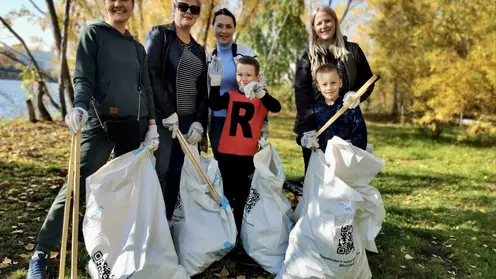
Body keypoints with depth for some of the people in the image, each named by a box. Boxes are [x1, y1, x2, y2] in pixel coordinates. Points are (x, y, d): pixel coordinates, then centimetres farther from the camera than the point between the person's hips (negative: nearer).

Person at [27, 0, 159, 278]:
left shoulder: (137, 47, 16)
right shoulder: (93, 34, 3)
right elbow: (83, 79, -6)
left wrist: (152, 124, 8)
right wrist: (79, 106, -25)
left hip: (134, 124, 5)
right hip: (100, 122, -5)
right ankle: (40, 254, 3)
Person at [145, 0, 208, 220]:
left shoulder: (199, 50, 18)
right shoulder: (159, 34, 3)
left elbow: (203, 91, 13)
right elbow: (151, 74, -9)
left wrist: (200, 122, -1)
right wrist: (167, 112, -14)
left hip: (189, 120, 5)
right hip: (162, 117, -5)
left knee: (176, 173, 4)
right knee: (160, 171, -6)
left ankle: (167, 221, 13)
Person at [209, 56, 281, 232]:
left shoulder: (261, 98, -2)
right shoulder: (231, 95, 4)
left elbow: (276, 108, -23)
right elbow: (214, 105, -13)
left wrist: (259, 92, -39)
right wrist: (215, 81, -19)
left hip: (248, 155, -2)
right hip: (226, 153, 2)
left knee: (242, 196, 12)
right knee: (227, 194, 15)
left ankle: (239, 232, 27)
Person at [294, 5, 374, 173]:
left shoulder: (352, 51, 6)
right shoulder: (308, 56, 2)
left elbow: (368, 80, 10)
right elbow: (301, 92, -8)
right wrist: (307, 127, -20)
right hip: (313, 125, -1)